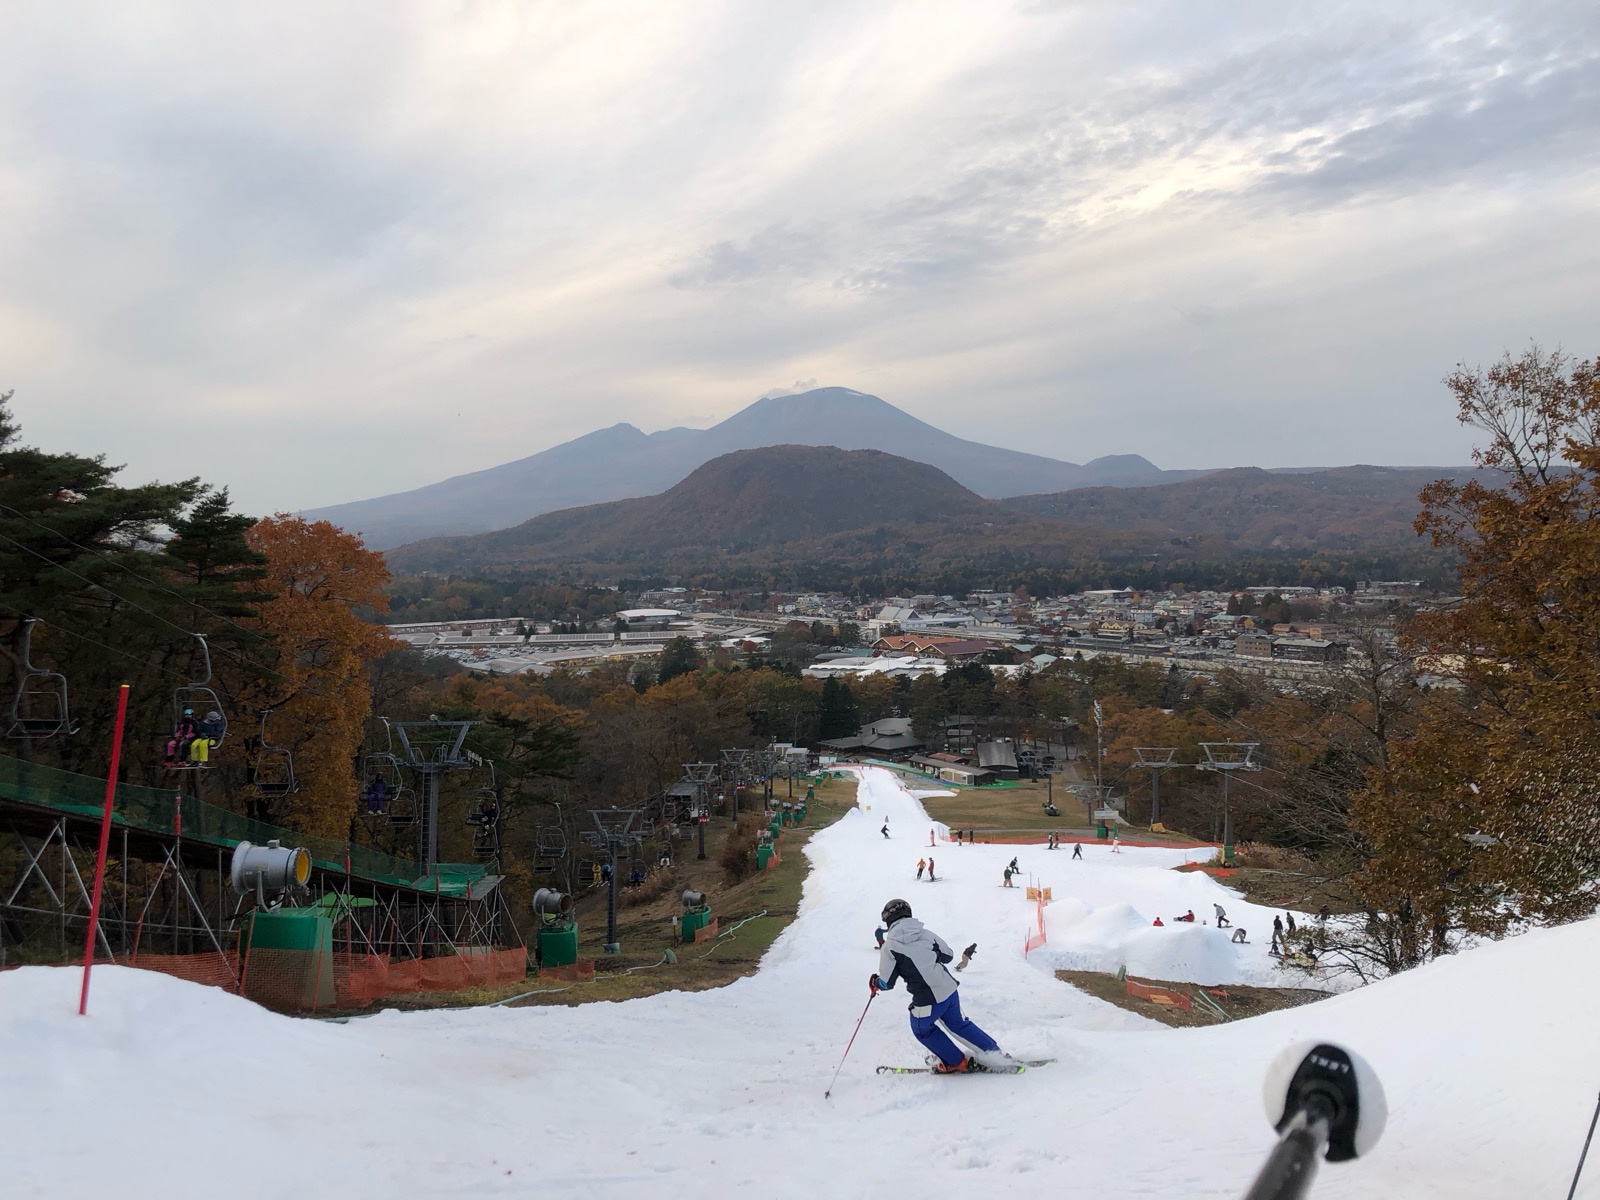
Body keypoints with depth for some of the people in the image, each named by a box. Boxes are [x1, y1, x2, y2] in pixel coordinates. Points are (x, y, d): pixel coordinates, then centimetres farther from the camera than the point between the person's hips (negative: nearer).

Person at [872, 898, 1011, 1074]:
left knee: (922, 1029, 25)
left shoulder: (890, 947, -8)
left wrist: (875, 982, 17)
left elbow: (886, 983, -5)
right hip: (950, 989, 5)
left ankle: (957, 1062, 29)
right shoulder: (926, 933, 5)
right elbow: (948, 955, 14)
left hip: (928, 1000, -5)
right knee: (957, 1023, 29)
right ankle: (997, 1054, 31)